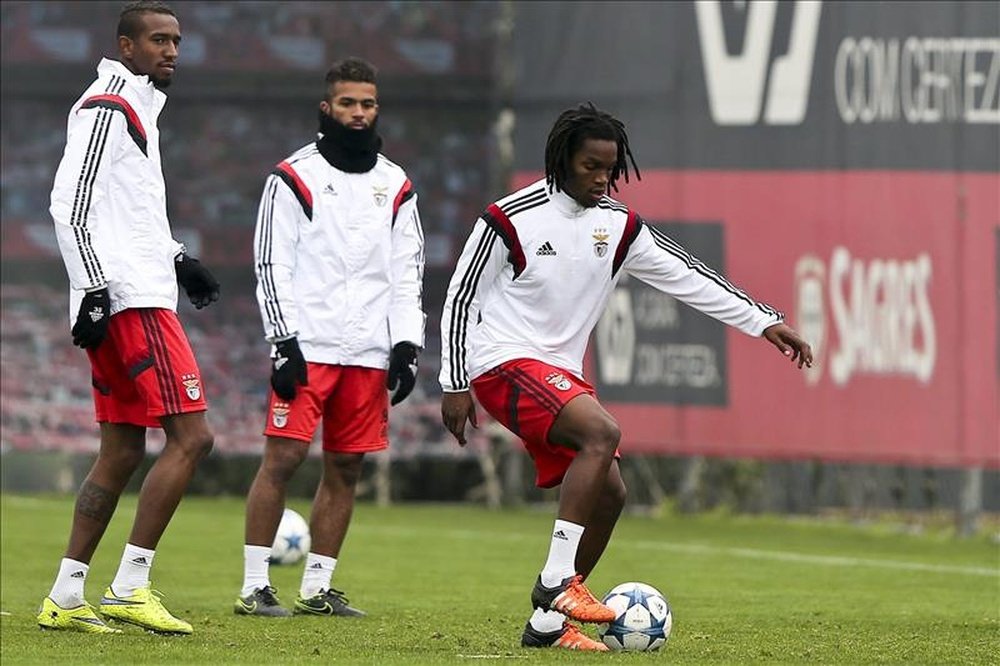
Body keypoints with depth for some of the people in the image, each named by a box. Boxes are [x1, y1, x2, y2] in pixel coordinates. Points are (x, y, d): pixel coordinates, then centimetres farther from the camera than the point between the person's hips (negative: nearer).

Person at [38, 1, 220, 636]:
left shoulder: (137, 111, 21)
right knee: (191, 437, -12)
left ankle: (65, 598, 10)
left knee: (122, 453, 10)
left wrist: (176, 259, 25)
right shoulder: (108, 107, -9)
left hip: (123, 303, 10)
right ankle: (130, 588, -12)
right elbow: (72, 206, -16)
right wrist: (95, 290, -21)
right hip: (131, 302, -10)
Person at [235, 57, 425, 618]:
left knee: (347, 468, 5)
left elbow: (408, 273, 14)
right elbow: (272, 265, -3)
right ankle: (255, 586, -7)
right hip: (308, 346, -5)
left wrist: (406, 345, 3)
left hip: (369, 353, 5)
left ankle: (318, 588, 12)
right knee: (283, 458, -10)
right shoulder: (294, 178, 1)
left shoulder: (396, 187, 14)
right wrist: (285, 343, -11)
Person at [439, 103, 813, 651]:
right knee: (602, 432, -29)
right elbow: (461, 298, -5)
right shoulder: (511, 219, -11)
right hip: (504, 361, -8)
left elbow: (687, 278, 8)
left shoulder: (619, 226, 6)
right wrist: (454, 385, -6)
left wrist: (764, 322, 2)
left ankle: (547, 624, 6)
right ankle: (557, 581, -28)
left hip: (560, 374, 8)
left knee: (609, 493, -2)